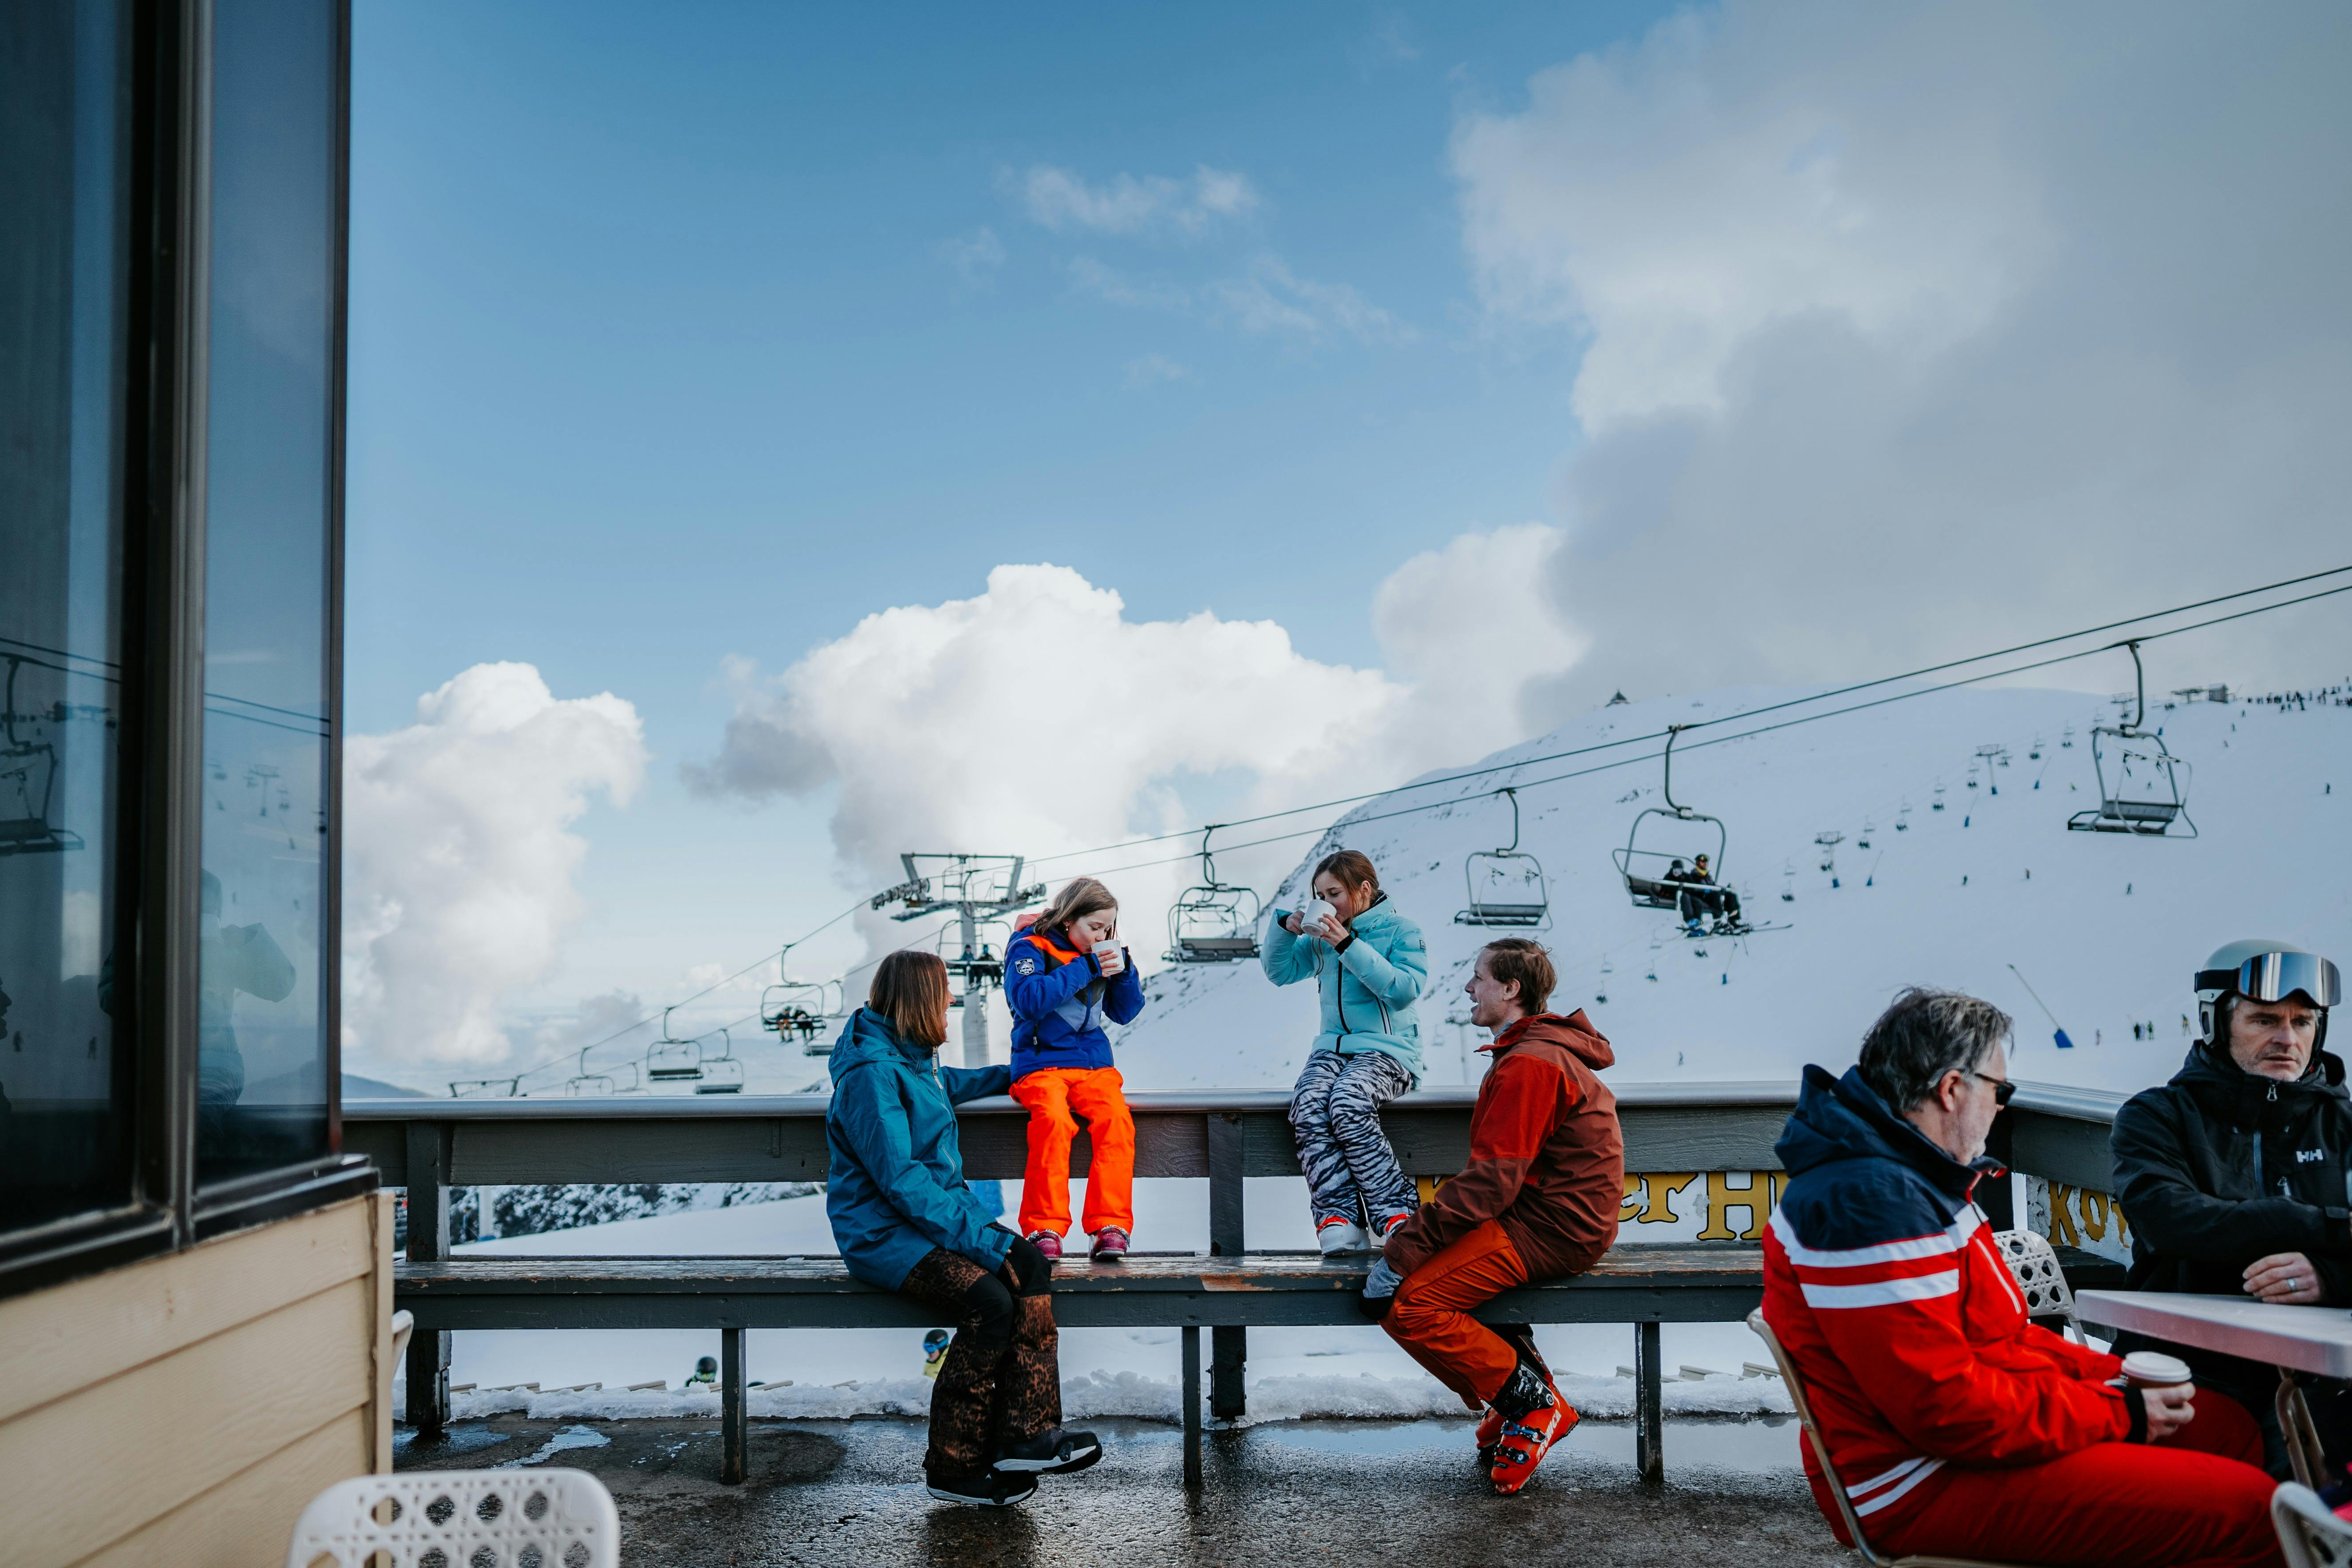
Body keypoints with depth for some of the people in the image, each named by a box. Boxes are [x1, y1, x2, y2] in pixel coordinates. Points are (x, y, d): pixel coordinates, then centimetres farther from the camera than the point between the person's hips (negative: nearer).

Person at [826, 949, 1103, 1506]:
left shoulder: (914, 1059, 13)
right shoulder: (871, 1074, -17)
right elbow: (900, 1179, -23)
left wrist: (1011, 1077, 46)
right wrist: (982, 1240, -25)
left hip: (937, 1212, 9)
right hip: (883, 1235, -9)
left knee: (1031, 1266, -14)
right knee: (990, 1300, -27)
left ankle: (1027, 1434, -15)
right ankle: (953, 1468, -14)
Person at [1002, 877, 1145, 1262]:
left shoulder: (1099, 955, 15)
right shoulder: (1029, 949, -1)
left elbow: (1126, 1012, 17)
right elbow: (1029, 1000, -19)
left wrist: (1124, 970, -1)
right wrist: (1085, 968, -17)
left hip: (1094, 1063, 4)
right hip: (1041, 1063, -4)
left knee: (1116, 1118, -27)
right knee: (1054, 1119, -35)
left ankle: (1111, 1225, -28)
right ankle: (1045, 1227, -28)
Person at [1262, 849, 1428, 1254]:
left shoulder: (1402, 931, 3)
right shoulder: (1321, 938, 18)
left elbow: (1406, 988, -12)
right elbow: (1279, 971, 18)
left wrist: (1350, 946, -17)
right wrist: (1285, 927, 1)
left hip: (1388, 1049, -4)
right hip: (1332, 1047, 5)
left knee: (1347, 1106, -35)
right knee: (1308, 1108, -30)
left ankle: (1397, 1215, -26)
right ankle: (1338, 1220, -34)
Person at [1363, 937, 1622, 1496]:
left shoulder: (1528, 1065, -17)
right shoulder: (1544, 1048, 17)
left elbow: (1491, 1180, -23)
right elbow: (1496, 1172, 18)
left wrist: (1402, 1251, -21)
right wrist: (1420, 1231, 11)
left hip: (1553, 1229, -11)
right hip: (1548, 1214, 11)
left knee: (1406, 1302, -18)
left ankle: (1533, 1404, -4)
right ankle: (1518, 1389, 11)